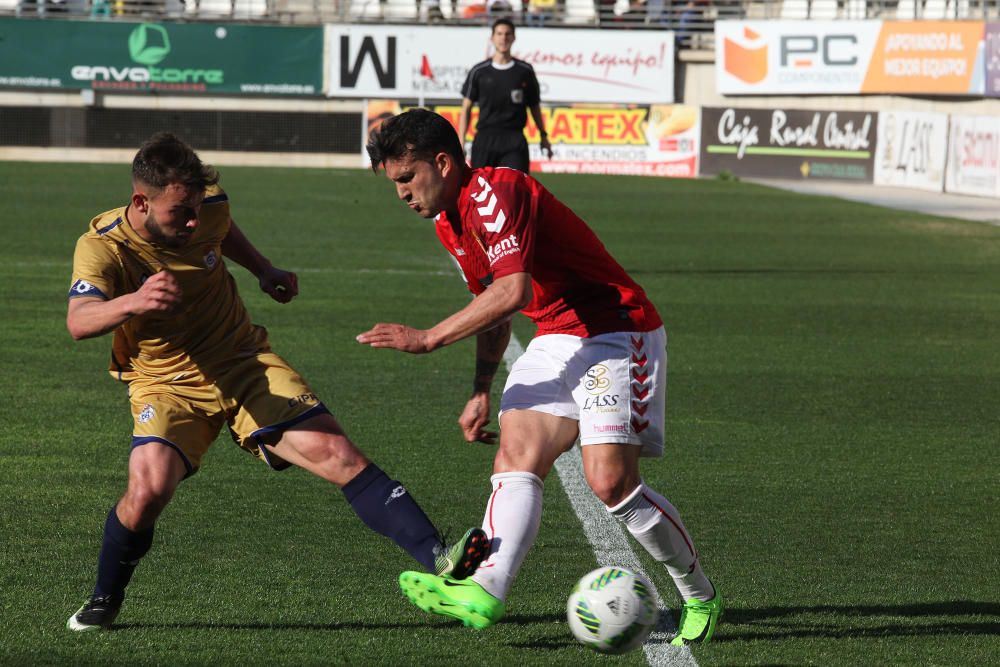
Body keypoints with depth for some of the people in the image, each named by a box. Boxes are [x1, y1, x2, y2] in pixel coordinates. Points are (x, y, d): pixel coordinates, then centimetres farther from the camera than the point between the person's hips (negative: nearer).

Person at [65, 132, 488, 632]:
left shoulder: (208, 207, -9)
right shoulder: (102, 247, -20)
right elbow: (79, 321, -41)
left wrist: (265, 273, 14)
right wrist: (133, 302, -59)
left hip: (247, 365, 3)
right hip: (168, 384, -3)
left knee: (337, 455, -16)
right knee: (149, 487, -27)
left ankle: (438, 559, -19)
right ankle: (104, 600, 1)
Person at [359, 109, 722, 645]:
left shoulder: (494, 192, -18)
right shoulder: (449, 222, 14)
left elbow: (513, 289, -32)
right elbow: (494, 312, 26)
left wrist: (429, 338, -28)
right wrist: (481, 392, 18)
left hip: (616, 333, -9)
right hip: (555, 341, 9)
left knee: (609, 480, -18)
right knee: (516, 457, -13)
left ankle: (700, 596, 3)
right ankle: (486, 590, -31)